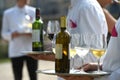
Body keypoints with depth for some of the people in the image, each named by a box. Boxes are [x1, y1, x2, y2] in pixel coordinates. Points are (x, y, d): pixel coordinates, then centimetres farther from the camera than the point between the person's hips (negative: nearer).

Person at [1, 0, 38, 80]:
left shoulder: (34, 12, 7)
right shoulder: (8, 13, 7)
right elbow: (4, 34, 7)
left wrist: (31, 33, -13)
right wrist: (14, 34, -14)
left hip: (31, 50, 0)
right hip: (16, 52, 0)